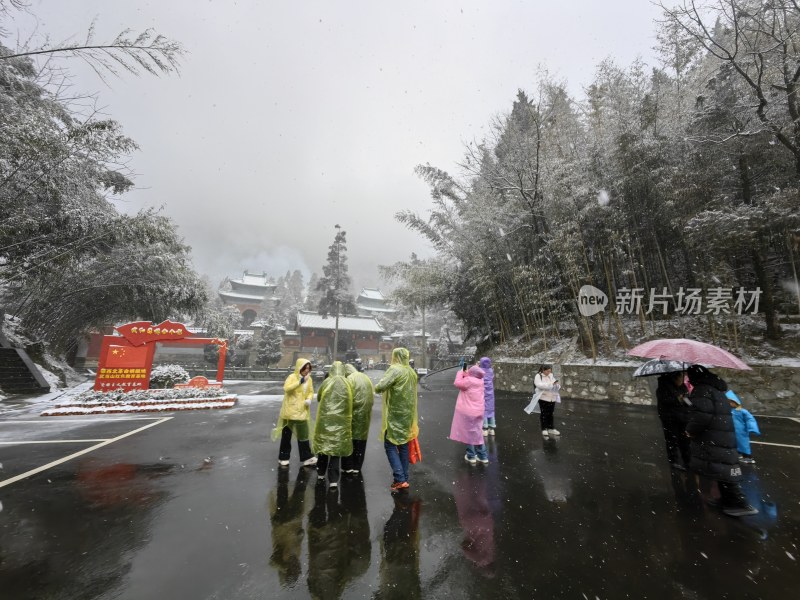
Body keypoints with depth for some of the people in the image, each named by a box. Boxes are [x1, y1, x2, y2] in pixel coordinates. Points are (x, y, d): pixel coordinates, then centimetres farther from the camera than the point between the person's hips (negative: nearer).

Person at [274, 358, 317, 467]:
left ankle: (307, 458, 15)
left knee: (303, 434, 8)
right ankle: (283, 457, 26)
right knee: (286, 435, 11)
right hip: (290, 410, -4)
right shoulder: (292, 377, -12)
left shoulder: (309, 379, 4)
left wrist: (309, 399, -10)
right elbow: (286, 388, -27)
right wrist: (300, 381, -31)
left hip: (302, 411, 4)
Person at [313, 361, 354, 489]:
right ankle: (333, 480, 6)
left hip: (325, 419, 0)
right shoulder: (348, 384, -1)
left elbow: (318, 397, 11)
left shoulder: (327, 382, -3)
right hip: (341, 420, 0)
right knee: (337, 447, 6)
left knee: (324, 444, 16)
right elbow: (350, 402, 5)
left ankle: (320, 474, 30)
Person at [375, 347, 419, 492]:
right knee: (403, 445, 15)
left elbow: (381, 387, -25)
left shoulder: (395, 369, -16)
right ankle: (404, 478, 21)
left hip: (395, 415, -8)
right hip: (408, 414, 8)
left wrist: (377, 387, -5)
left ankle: (400, 480, -1)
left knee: (390, 445, 1)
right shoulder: (411, 372, 10)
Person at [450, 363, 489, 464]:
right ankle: (483, 456, 22)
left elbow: (457, 383, -11)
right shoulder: (480, 380, 3)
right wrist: (465, 373, 3)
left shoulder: (469, 380, -19)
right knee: (476, 433, 18)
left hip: (467, 412, -7)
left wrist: (461, 372, -3)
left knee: (468, 433, 7)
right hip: (478, 411, 7)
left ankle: (471, 456, 16)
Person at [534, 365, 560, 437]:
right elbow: (539, 385, -22)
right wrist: (550, 384, -27)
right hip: (543, 398, -5)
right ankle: (544, 429, 9)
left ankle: (551, 428, 25)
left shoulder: (552, 376, 10)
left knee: (550, 414, 13)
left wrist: (557, 385, -14)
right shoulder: (538, 376, -7)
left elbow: (556, 385, 11)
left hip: (552, 398, 5)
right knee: (544, 414, 0)